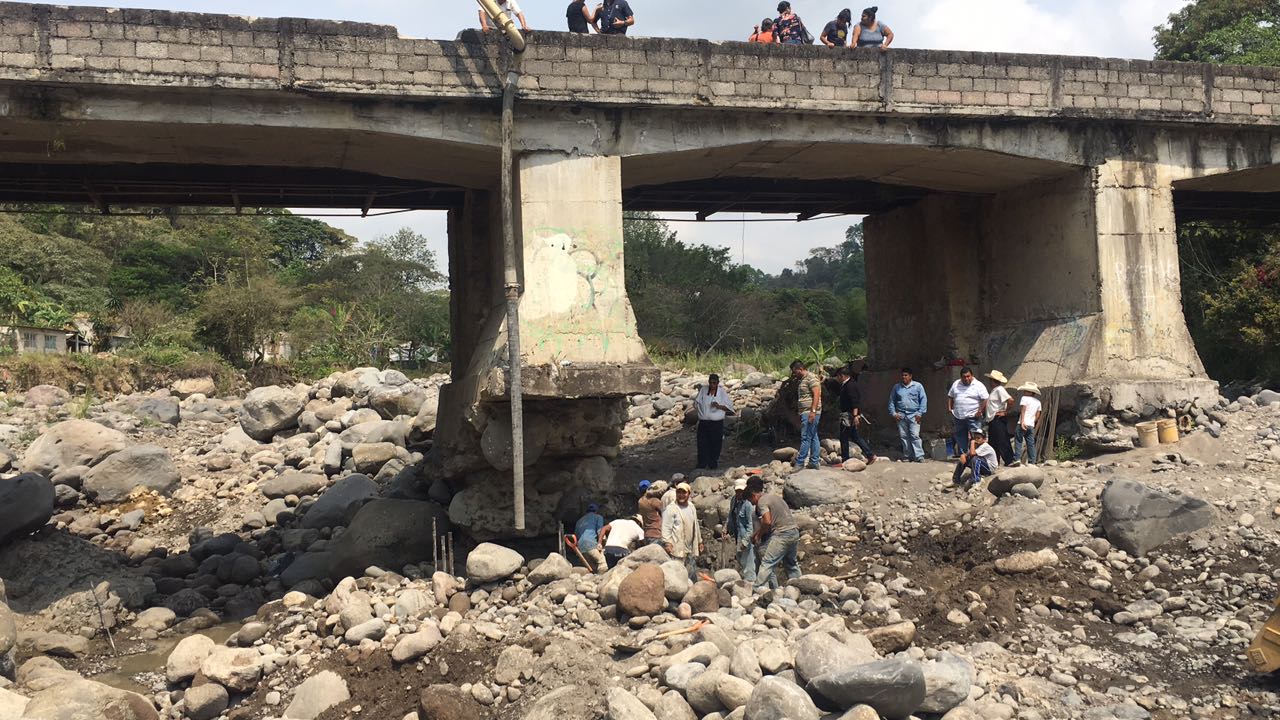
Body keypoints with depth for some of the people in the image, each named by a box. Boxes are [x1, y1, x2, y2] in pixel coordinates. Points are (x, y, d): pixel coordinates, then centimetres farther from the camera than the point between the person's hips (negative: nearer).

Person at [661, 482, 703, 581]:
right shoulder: (670, 509, -8)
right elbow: (666, 528, -13)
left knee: (693, 576, 14)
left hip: (690, 550, 7)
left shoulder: (692, 508, 15)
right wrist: (667, 543, -22)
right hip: (677, 550, -7)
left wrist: (700, 542, 26)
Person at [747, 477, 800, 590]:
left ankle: (757, 588, -15)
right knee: (791, 563, 22)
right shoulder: (774, 497, 20)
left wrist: (758, 535, -4)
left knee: (767, 563, -10)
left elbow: (767, 522, -19)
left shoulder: (762, 502, -8)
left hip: (781, 535, -9)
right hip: (794, 531, 9)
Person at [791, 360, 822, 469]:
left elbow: (816, 395, -18)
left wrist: (813, 411, -25)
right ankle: (815, 462, 13)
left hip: (810, 413, -10)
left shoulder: (811, 378, -10)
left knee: (806, 438, -10)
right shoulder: (802, 380, 20)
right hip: (805, 413, 10)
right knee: (813, 437, 10)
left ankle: (799, 463, -11)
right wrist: (801, 415, 19)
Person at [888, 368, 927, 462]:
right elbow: (891, 401, 15)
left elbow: (923, 400, 2)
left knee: (915, 436, -12)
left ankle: (919, 456, -11)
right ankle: (909, 456, 11)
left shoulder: (918, 386, 5)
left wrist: (920, 413, -5)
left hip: (913, 415, -3)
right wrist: (893, 413, 4)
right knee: (903, 436, 3)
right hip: (901, 416, 3)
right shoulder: (897, 387, 12)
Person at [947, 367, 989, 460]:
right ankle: (961, 453, 21)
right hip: (958, 416, 5)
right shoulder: (956, 384, 11)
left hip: (973, 417, -5)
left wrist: (980, 411, -14)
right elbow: (950, 397, 21)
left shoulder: (979, 385, -5)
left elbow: (985, 399, -9)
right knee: (959, 436, 11)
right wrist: (949, 408, 10)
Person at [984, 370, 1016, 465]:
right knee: (993, 442, 14)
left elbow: (1011, 400, -25)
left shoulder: (999, 389, -14)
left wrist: (1006, 412, -17)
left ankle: (1009, 461, -2)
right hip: (992, 420, 10)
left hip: (998, 420, -10)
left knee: (1002, 442, -7)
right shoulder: (994, 390, 16)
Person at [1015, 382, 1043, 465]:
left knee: (1019, 441, -6)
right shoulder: (1038, 402, 17)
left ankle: (1017, 459, -15)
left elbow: (1022, 409, -13)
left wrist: (1022, 421, -20)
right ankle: (1031, 461, 6)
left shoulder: (1025, 398, -3)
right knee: (1031, 443, 8)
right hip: (1031, 425, 6)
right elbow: (1037, 415, 15)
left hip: (1023, 424, -6)